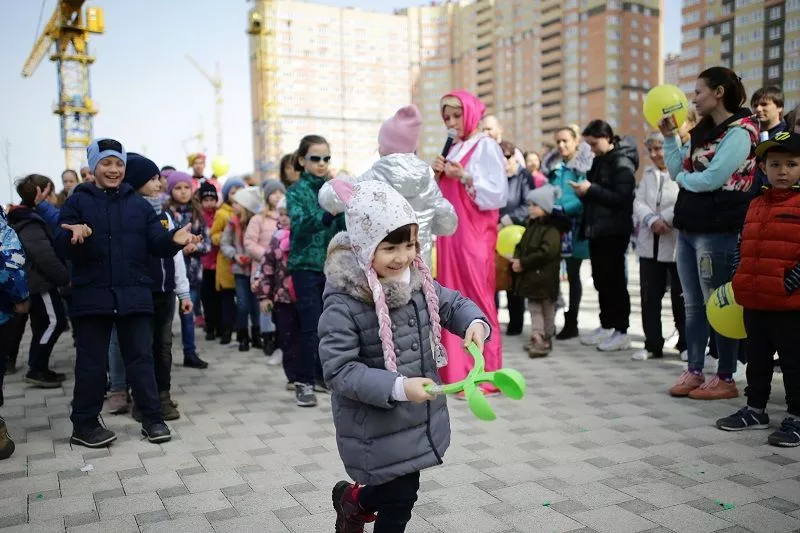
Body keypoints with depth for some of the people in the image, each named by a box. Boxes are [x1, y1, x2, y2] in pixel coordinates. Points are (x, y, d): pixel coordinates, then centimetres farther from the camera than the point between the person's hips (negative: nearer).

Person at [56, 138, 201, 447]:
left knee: (141, 357, 7)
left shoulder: (139, 204, 9)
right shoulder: (77, 202, 2)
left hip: (134, 295, 2)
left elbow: (157, 245, 2)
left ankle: (152, 418, 15)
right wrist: (74, 236, -31)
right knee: (92, 361, 6)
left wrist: (174, 240, -20)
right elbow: (61, 248, -8)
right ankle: (84, 424, 18)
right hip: (91, 296, -2)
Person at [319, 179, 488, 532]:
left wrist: (475, 323, -12)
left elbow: (454, 304, 10)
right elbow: (339, 370, -25)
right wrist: (398, 387, -33)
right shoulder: (343, 303, -24)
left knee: (399, 489, 22)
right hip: (376, 426, -6)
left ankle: (352, 500, 51)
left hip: (421, 416, 7)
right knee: (400, 498, 7)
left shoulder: (417, 281, -4)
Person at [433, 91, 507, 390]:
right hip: (451, 233, 7)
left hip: (474, 236, -7)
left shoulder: (486, 147, -4)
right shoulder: (453, 149, 18)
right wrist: (438, 176, 2)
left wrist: (464, 177, -21)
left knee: (475, 300, -6)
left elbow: (497, 194, -13)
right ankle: (457, 372, 14)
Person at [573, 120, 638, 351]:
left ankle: (621, 332, 4)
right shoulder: (599, 161, 15)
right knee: (601, 280, 12)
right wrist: (584, 193, 2)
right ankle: (606, 326, 22)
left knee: (615, 281, -4)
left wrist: (591, 190, -22)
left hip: (614, 232, -8)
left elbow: (622, 199, -21)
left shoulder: (622, 163, -11)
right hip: (596, 229, 8)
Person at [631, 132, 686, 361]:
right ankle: (652, 344, 17)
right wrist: (652, 220, -12)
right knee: (649, 295, 8)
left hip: (677, 244, -6)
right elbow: (639, 202, 5)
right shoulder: (648, 174, 15)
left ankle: (686, 344, 19)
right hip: (650, 244, 7)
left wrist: (662, 219, -15)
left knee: (680, 296, 5)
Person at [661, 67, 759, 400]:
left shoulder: (739, 132, -10)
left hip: (718, 232, -9)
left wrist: (683, 178, -2)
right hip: (688, 228, 9)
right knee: (693, 305, 13)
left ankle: (725, 379, 9)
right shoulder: (702, 131, 17)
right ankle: (694, 372, 22)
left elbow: (711, 179, -20)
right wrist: (669, 136, 9)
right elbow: (678, 170, 16)